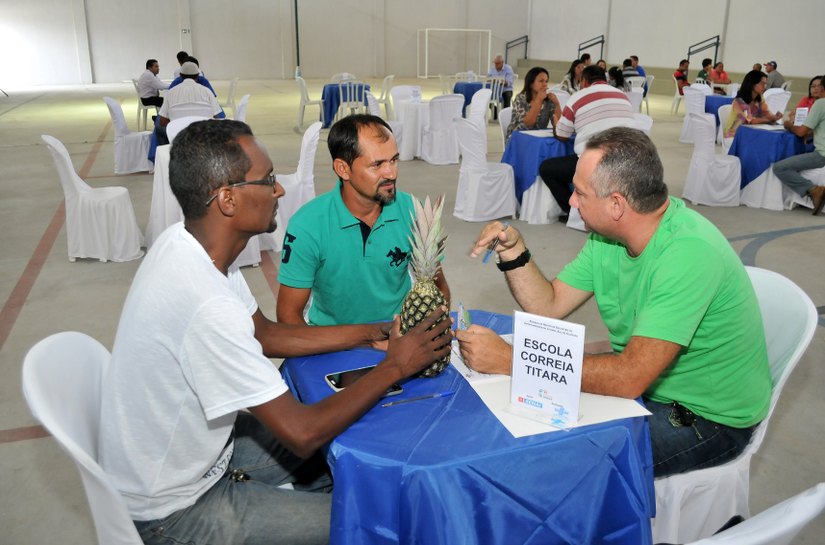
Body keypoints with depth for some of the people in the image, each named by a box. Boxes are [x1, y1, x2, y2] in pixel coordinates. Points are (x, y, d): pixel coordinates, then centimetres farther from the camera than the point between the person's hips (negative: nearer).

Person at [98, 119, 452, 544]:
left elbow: (264, 335, 5)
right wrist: (395, 366, -18)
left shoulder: (187, 242, -9)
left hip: (186, 451, 8)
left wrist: (369, 333, -2)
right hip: (172, 511, -8)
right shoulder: (204, 304, -37)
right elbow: (302, 434, -30)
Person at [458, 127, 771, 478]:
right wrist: (513, 251, -16)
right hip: (641, 379, 7)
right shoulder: (607, 236, -5)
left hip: (709, 416, -7)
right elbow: (548, 307, 1)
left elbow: (630, 378, -36)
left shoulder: (689, 252, -32)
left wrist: (509, 360, -34)